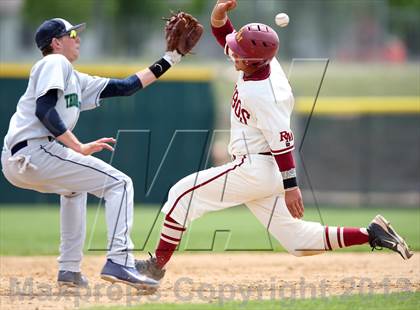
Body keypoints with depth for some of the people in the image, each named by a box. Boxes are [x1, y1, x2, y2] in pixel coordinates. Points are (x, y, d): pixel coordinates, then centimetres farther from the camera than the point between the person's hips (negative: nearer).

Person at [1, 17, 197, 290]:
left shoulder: (76, 80, 27)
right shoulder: (55, 63, 0)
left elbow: (124, 87, 27)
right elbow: (43, 111, -15)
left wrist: (168, 60, 30)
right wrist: (80, 148, -17)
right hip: (35, 152, -10)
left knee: (74, 186, 37)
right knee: (119, 183, -5)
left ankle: (70, 269, 27)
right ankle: (118, 262, -21)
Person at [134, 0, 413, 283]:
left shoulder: (264, 95, -23)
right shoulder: (256, 60, 2)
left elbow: (282, 143, -24)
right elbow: (222, 32, 12)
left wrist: (291, 187, -24)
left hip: (257, 170, -10)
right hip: (263, 173, 10)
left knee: (183, 194, -3)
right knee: (297, 241, 11)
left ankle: (157, 265, 1)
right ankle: (371, 235, 4)